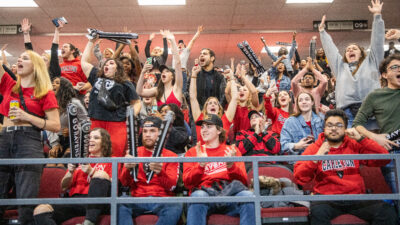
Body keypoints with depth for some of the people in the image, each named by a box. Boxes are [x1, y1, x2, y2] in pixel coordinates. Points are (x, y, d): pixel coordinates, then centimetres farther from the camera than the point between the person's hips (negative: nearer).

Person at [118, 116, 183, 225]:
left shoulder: (171, 156, 8)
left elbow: (172, 186, -5)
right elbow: (124, 183, 3)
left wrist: (160, 172, -26)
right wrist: (128, 169, -20)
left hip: (162, 201, -1)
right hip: (137, 200, 1)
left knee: (176, 207, -35)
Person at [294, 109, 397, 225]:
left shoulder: (355, 145, 15)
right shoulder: (314, 148, 10)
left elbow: (384, 158, 3)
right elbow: (299, 178, 1)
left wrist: (360, 139, -3)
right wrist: (316, 157, -12)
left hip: (356, 198, 2)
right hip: (326, 198, -2)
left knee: (387, 212, -24)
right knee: (318, 212, -36)